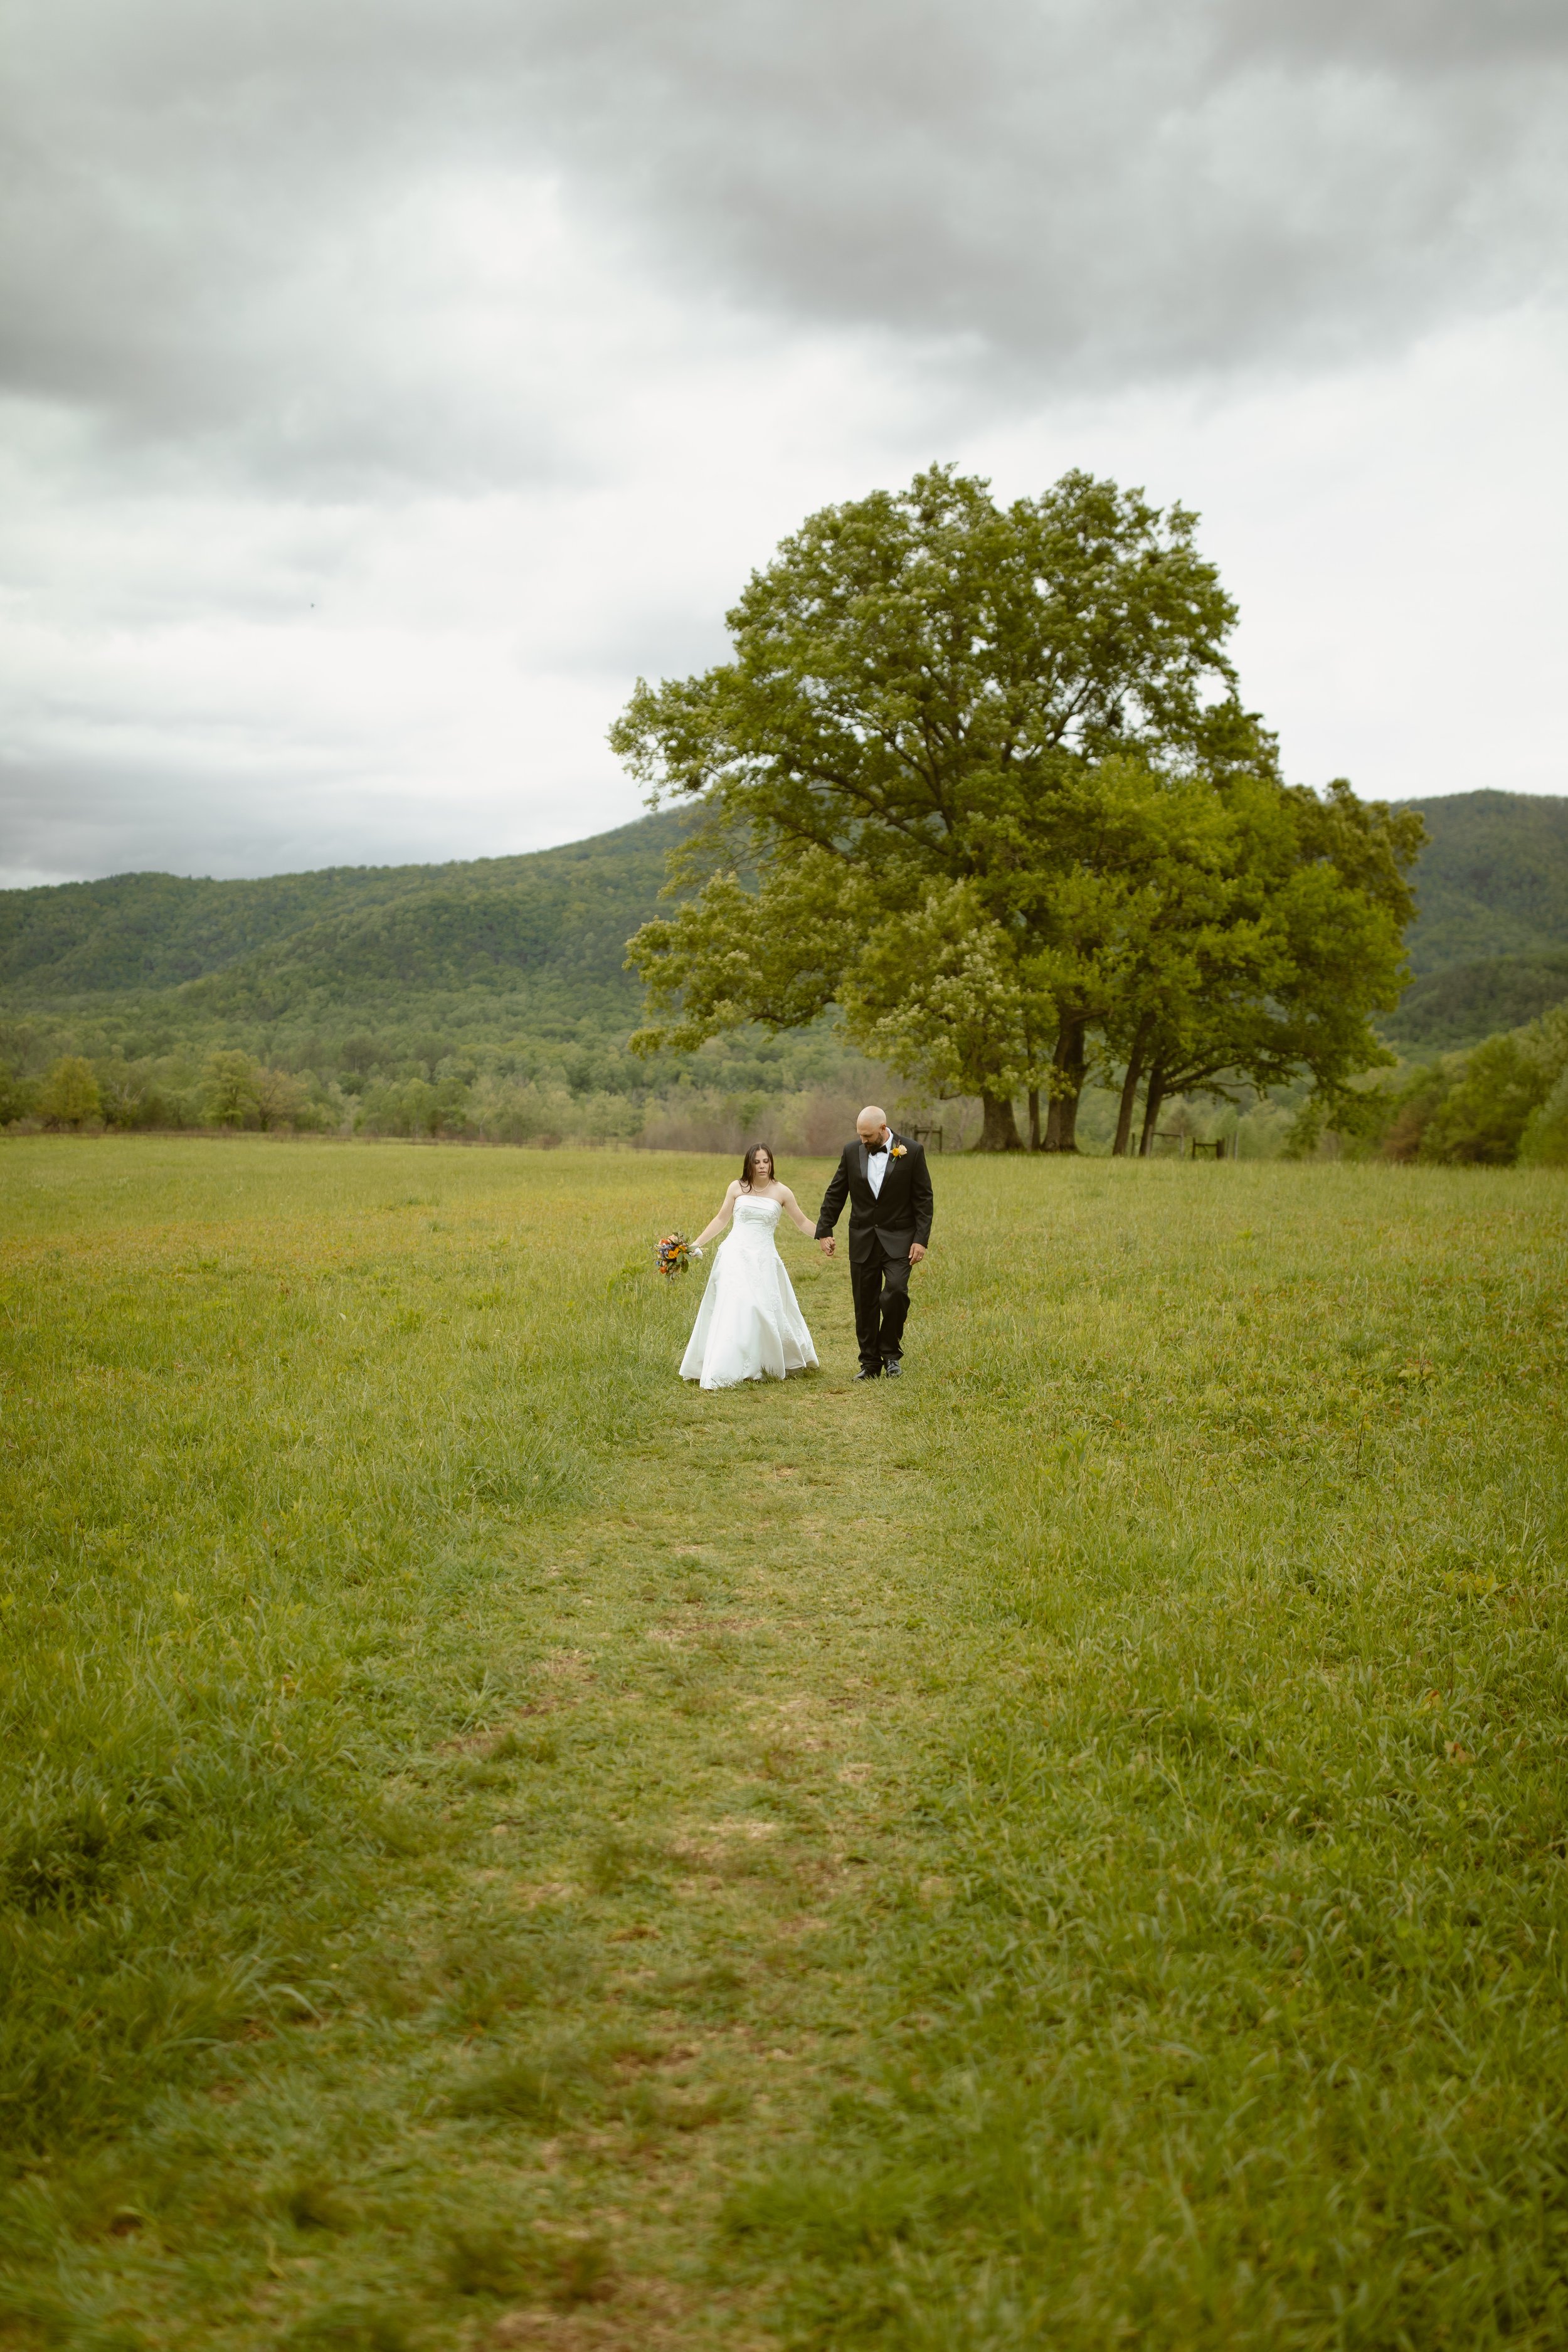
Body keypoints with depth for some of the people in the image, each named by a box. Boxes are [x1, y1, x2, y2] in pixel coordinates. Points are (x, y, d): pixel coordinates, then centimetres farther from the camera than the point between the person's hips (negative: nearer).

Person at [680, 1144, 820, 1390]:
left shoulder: (781, 1192, 4)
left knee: (768, 1311, -1)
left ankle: (769, 1365, 21)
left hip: (764, 1259, 1)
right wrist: (696, 1243, 10)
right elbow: (721, 1220, 13)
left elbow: (803, 1222, 10)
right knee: (733, 1310, -11)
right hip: (737, 1256, -1)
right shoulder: (737, 1188, 5)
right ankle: (724, 1373, -10)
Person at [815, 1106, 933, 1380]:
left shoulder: (912, 1152, -6)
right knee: (865, 1303, 4)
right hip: (863, 1241, 3)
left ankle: (891, 1353, 0)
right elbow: (835, 1194, 10)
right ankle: (870, 1363, 15)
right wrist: (824, 1231, 5)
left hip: (898, 1240, -3)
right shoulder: (852, 1151, 2)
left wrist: (921, 1239, -10)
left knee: (896, 1291, -20)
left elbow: (924, 1199, -3)